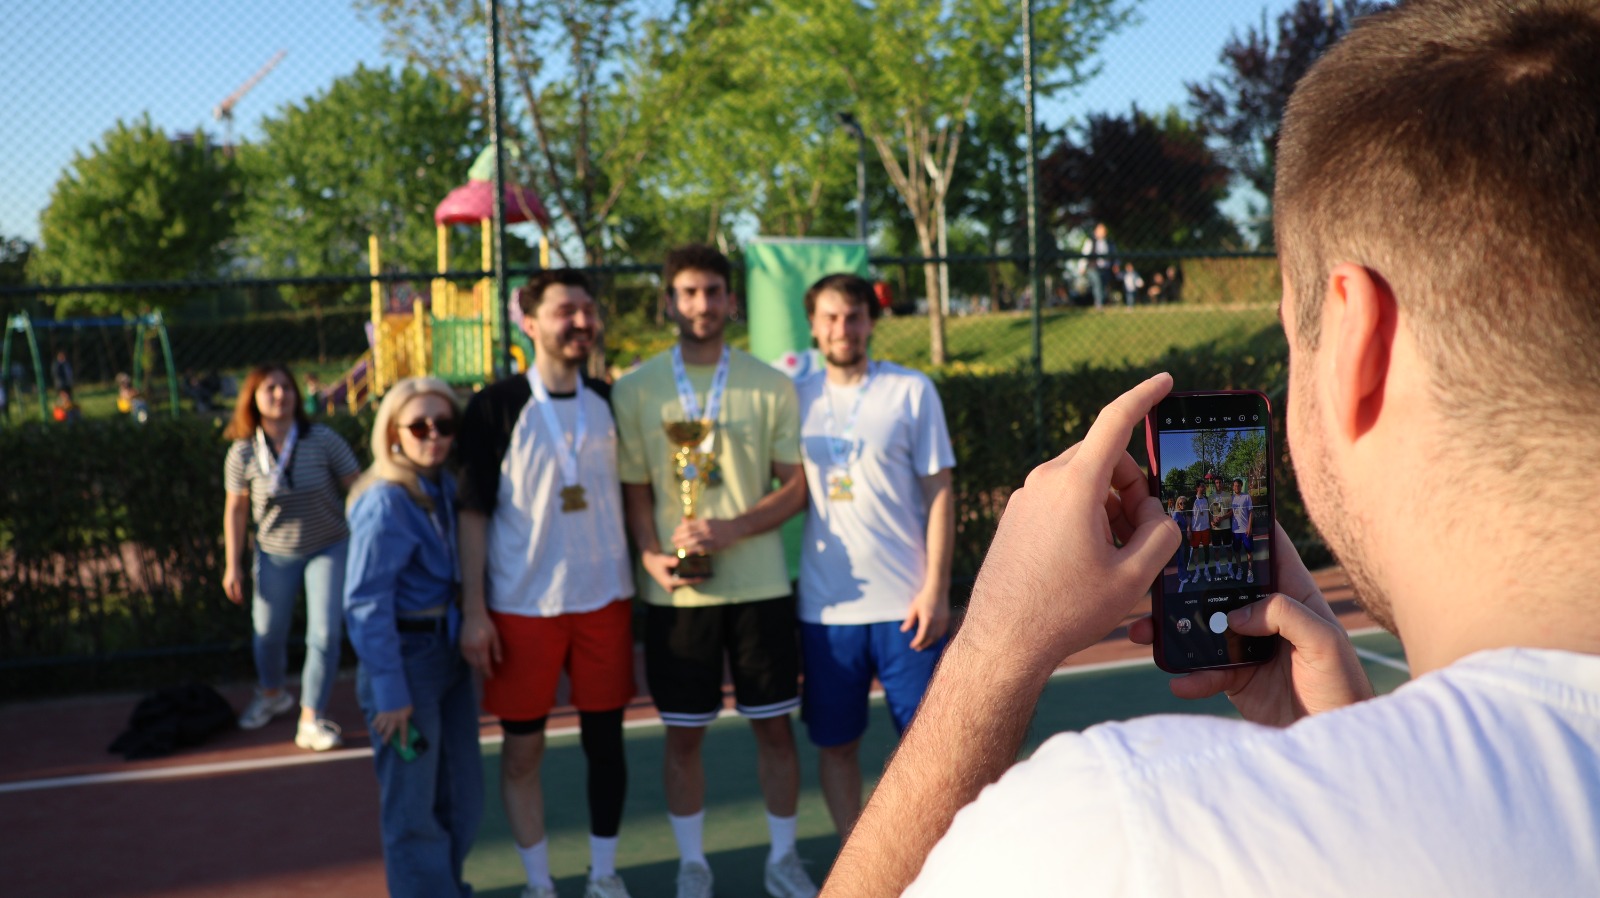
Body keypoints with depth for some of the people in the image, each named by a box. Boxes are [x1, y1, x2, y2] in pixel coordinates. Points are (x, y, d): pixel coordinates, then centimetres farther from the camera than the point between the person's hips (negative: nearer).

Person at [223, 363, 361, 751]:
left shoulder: (323, 440, -15)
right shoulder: (243, 453, -11)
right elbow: (235, 509, -1)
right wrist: (232, 565, 0)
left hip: (329, 548, -1)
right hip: (275, 554, 1)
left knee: (324, 634, -7)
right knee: (268, 632, 12)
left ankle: (312, 721, 4)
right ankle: (271, 694, 43)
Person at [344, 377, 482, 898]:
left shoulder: (446, 488, 6)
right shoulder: (385, 502, -16)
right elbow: (365, 604, -18)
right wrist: (390, 692, -18)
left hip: (450, 654, 8)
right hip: (405, 658, -8)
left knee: (463, 793, 17)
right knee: (412, 805, 5)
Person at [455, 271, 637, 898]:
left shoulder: (611, 402, 5)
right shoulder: (496, 407, -5)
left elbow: (633, 492, 11)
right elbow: (474, 513, -4)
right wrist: (474, 612, -8)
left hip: (605, 599, 3)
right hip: (522, 606, -2)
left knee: (605, 739, 9)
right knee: (522, 748, 6)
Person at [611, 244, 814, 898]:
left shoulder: (770, 386, 2)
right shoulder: (635, 390, 2)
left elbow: (797, 486, 2)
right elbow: (635, 492, 4)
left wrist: (732, 528, -14)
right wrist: (653, 555, -14)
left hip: (759, 584, 1)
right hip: (677, 592, 0)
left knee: (773, 723, 8)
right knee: (683, 734, 7)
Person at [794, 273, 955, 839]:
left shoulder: (911, 391, 0)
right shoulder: (797, 397, 7)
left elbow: (938, 492, -2)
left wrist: (936, 588, -9)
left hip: (904, 603, -2)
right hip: (824, 606, 2)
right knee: (835, 743, 8)